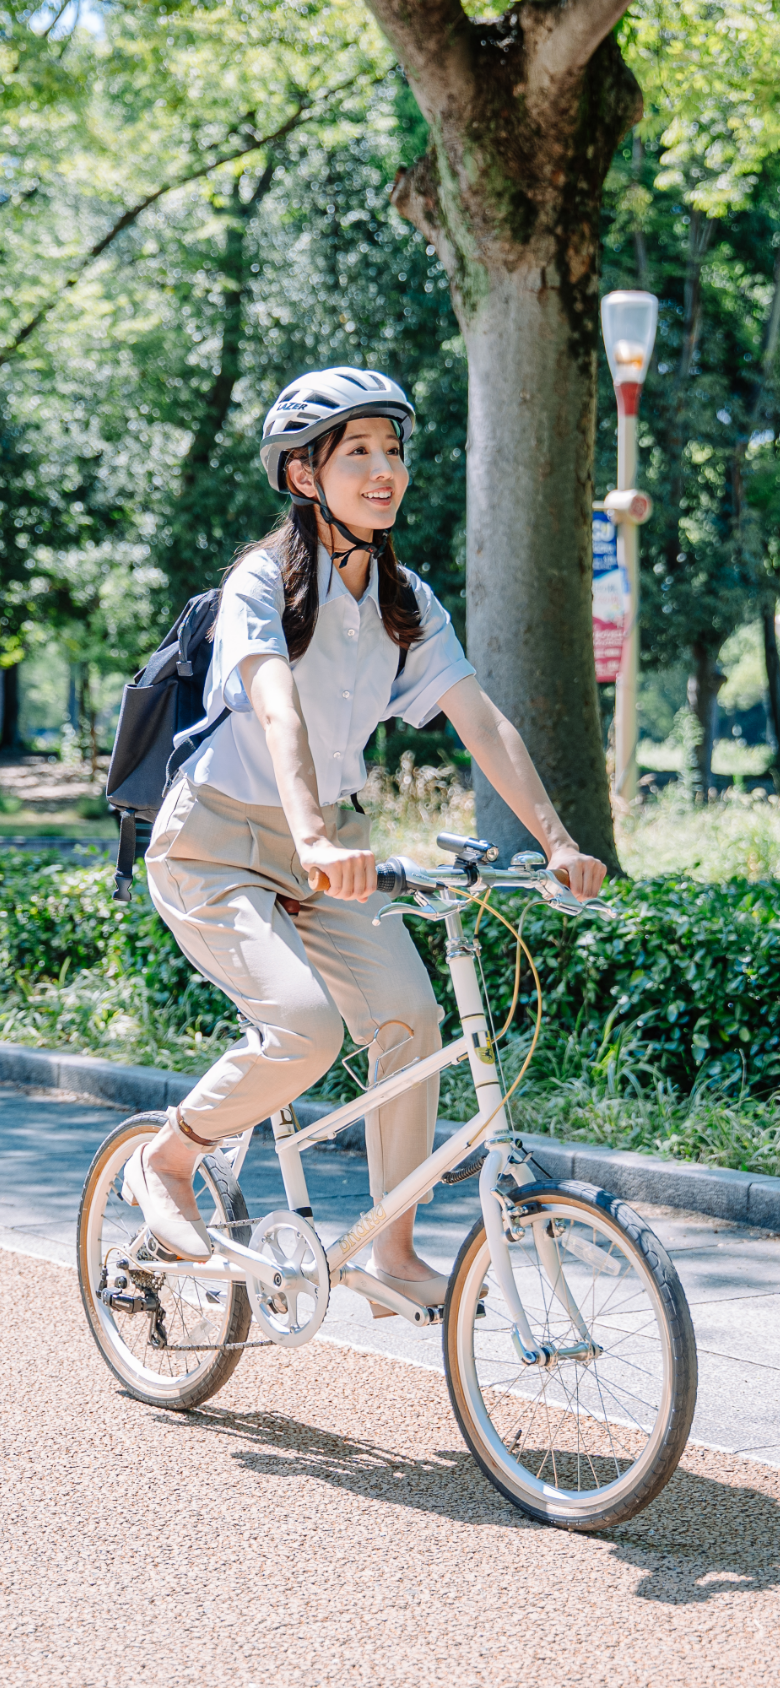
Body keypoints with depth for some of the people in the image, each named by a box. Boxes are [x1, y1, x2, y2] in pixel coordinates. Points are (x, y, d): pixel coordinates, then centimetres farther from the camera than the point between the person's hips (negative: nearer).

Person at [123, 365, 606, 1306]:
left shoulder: (406, 603, 2)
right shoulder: (263, 581, -17)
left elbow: (483, 723, -3)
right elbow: (277, 711, -34)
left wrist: (557, 841, -15)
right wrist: (314, 840, -49)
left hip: (325, 848, 6)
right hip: (217, 845, -6)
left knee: (408, 1016, -13)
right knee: (305, 1028, -25)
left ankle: (394, 1249, 0)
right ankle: (165, 1160, 1)